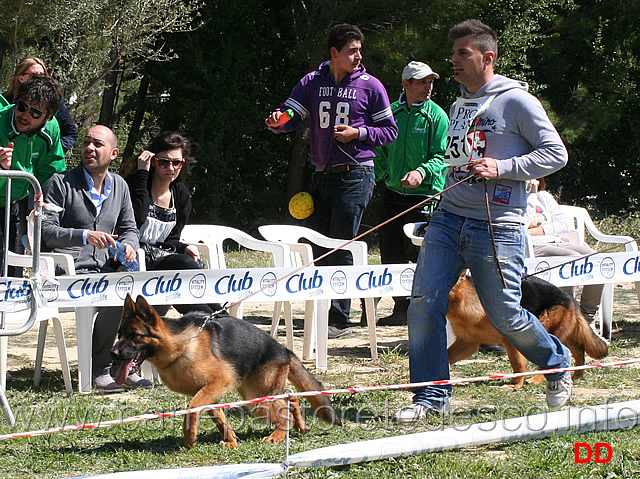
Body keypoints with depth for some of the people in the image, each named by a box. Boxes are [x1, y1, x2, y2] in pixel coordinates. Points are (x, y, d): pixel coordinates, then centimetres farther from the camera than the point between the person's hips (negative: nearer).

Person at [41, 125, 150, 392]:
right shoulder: (60, 184, -1)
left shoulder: (119, 186, 17)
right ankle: (100, 369, -19)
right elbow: (45, 230, -9)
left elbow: (129, 228, 21)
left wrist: (128, 245, -4)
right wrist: (85, 237, -23)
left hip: (105, 269, 6)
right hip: (68, 270, -6)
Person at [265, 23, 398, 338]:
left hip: (355, 175, -5)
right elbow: (289, 115, 2)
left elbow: (390, 131, 5)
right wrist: (276, 121, -21)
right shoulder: (312, 83, 8)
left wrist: (359, 133, -12)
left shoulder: (370, 86, 0)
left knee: (341, 249, -8)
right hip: (321, 175, 5)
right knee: (313, 245, 7)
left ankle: (338, 320, -5)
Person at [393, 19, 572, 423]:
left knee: (506, 317, 0)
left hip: (497, 227, -6)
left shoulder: (516, 101, -5)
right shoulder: (459, 107, 16)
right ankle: (432, 395, 3)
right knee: (424, 303, -7)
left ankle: (557, 364, 28)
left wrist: (501, 168, -16)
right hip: (449, 219, 6)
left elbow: (556, 154, -8)